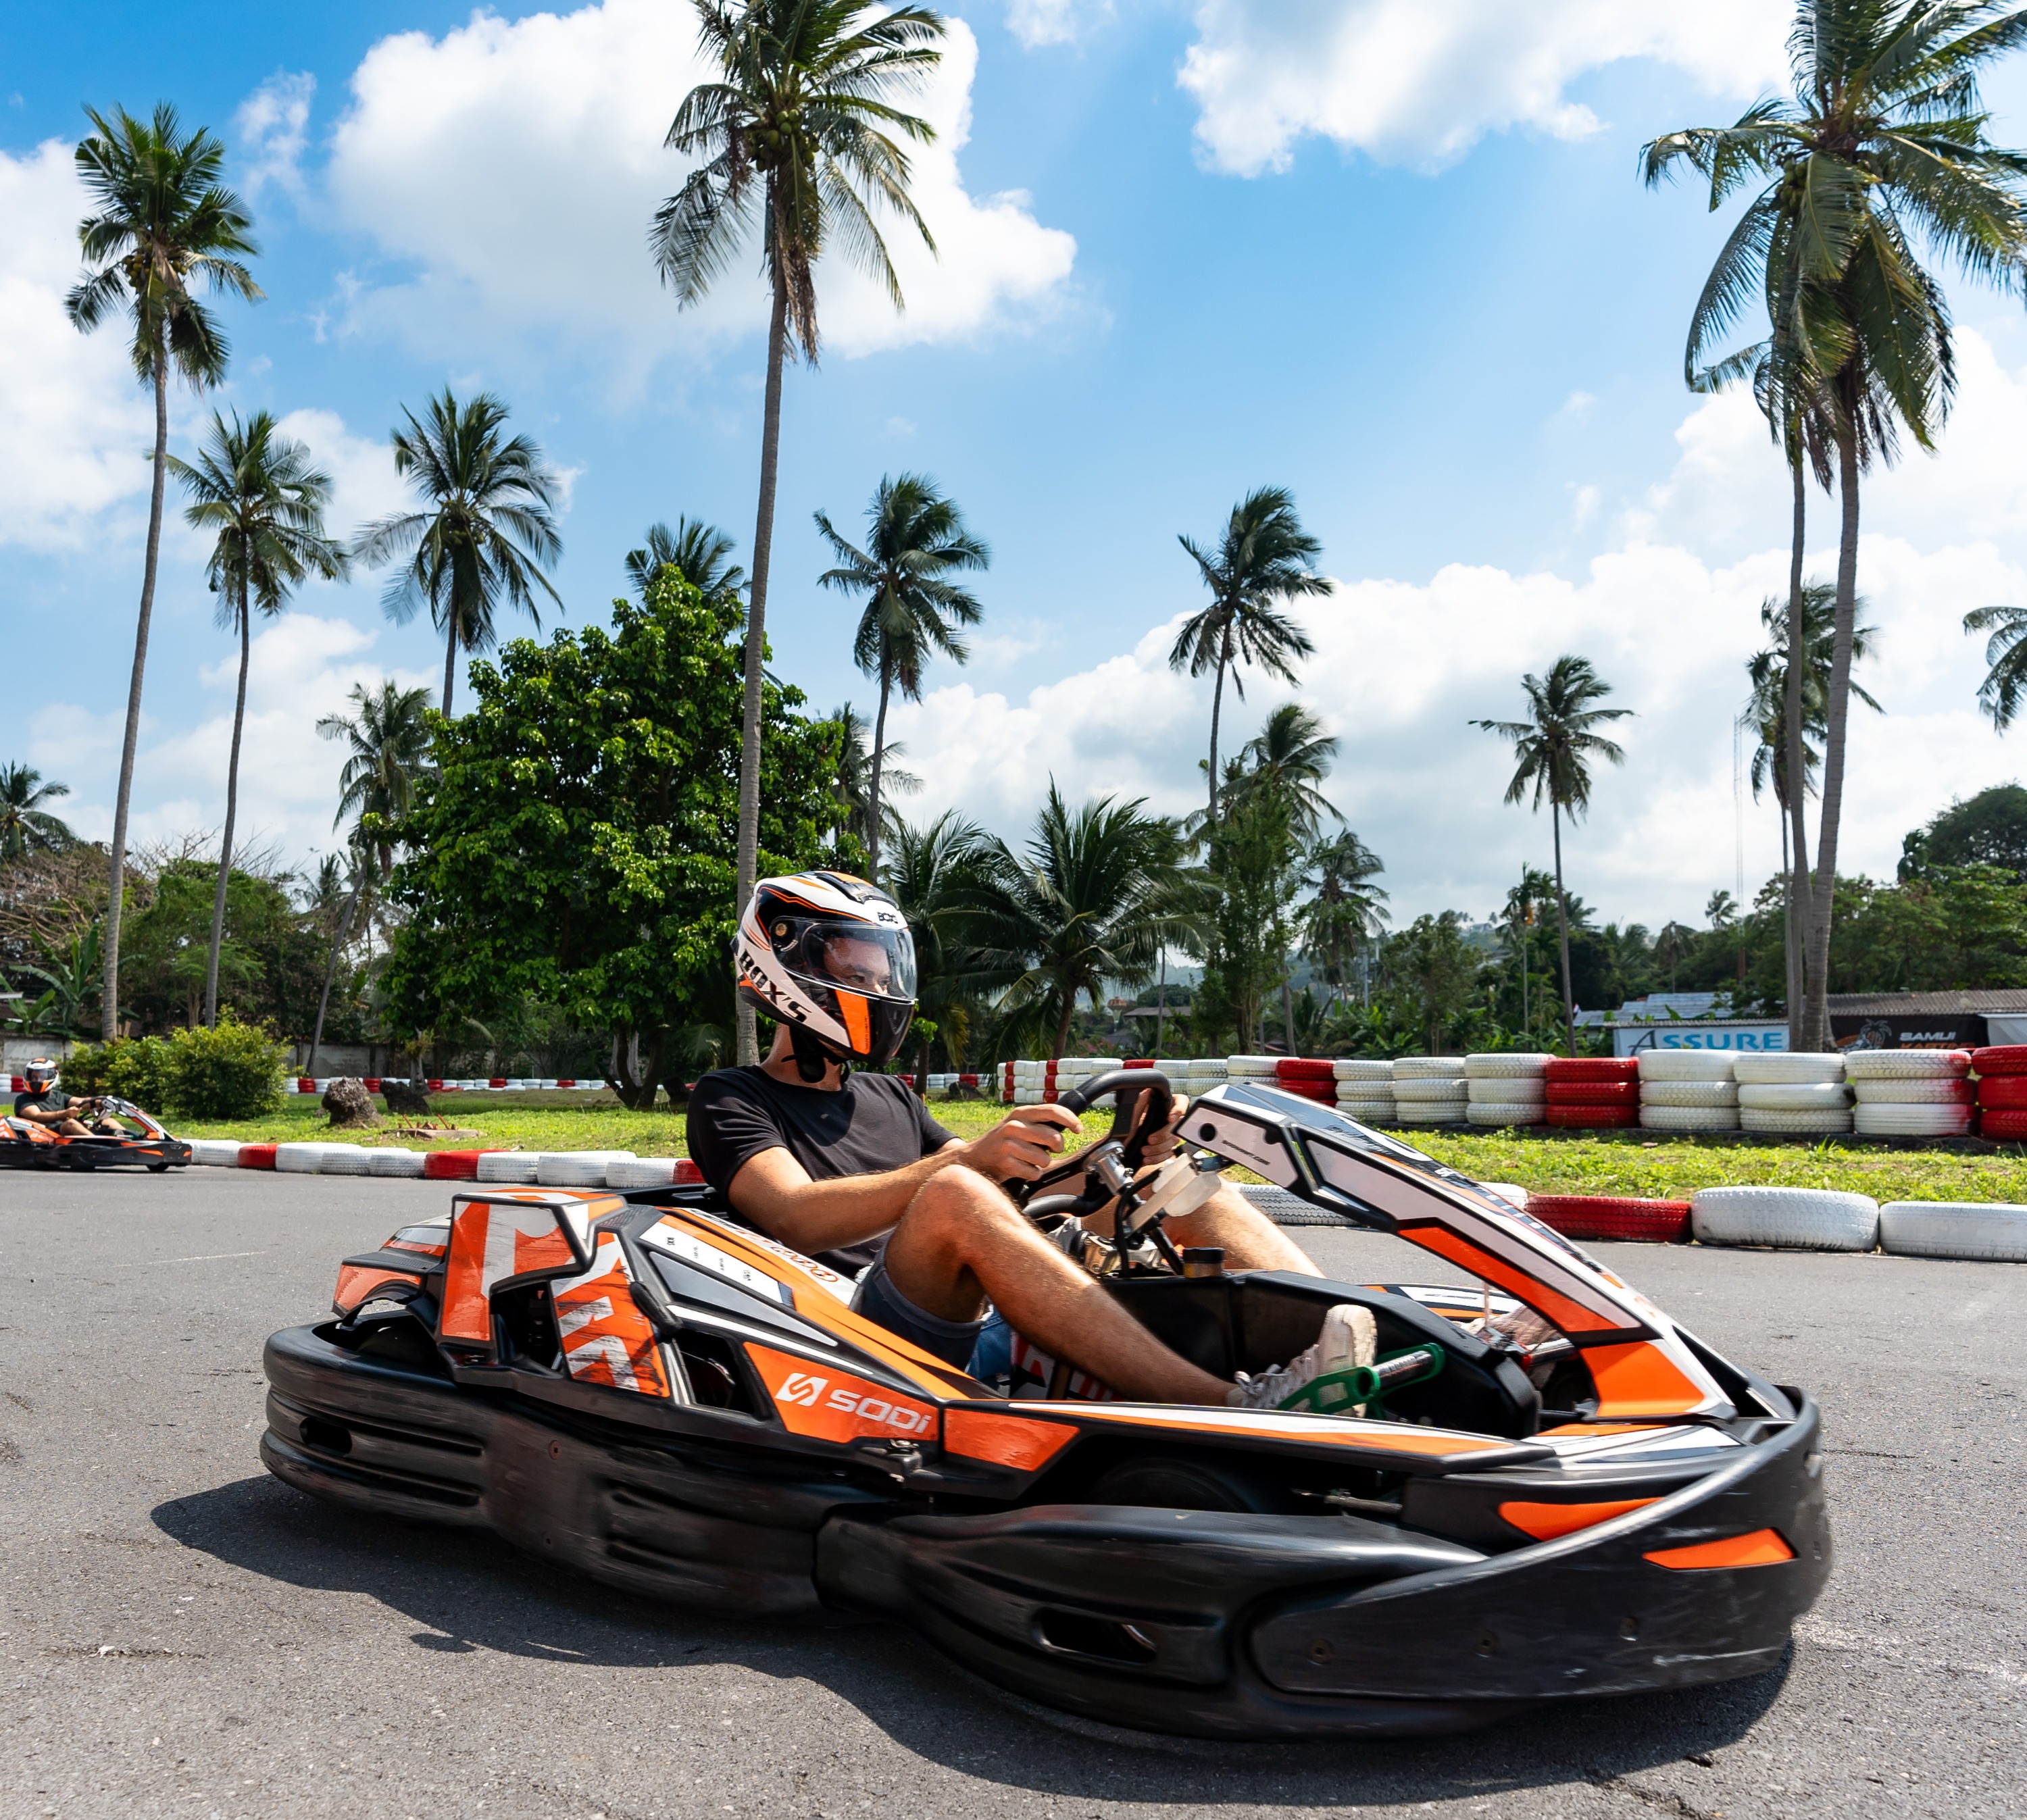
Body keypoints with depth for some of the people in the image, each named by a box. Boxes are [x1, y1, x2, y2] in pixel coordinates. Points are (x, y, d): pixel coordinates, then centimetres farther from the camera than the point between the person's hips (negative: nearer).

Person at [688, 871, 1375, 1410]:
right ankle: (1233, 1412, -43)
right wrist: (969, 1158, -27)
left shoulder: (890, 1097, 28)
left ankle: (1339, 1334, -29)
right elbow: (798, 1221, -12)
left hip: (986, 1327, 6)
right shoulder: (732, 1100, 8)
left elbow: (1013, 1194, 20)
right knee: (953, 1196, -36)